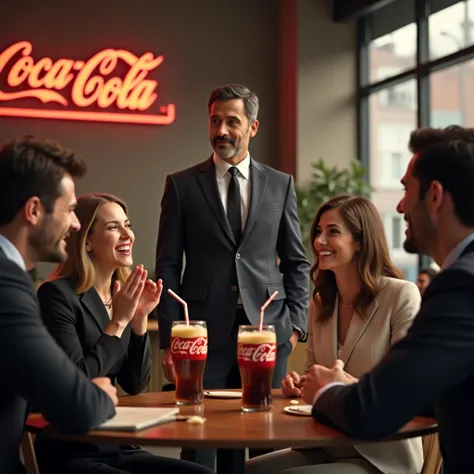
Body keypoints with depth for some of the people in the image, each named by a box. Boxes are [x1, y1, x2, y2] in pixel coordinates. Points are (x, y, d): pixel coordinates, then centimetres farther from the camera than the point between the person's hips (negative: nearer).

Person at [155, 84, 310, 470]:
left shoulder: (280, 185, 9)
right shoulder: (181, 185, 5)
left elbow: (297, 262, 12)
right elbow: (168, 267, 4)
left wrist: (296, 323, 2)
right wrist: (169, 339, -2)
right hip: (206, 333, -1)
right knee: (199, 447, 0)